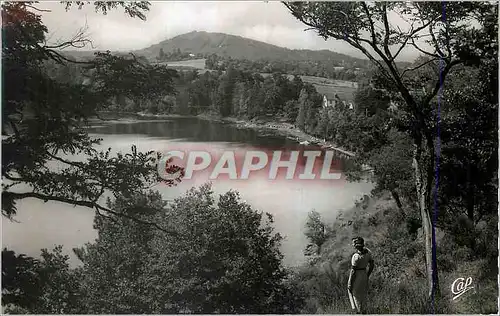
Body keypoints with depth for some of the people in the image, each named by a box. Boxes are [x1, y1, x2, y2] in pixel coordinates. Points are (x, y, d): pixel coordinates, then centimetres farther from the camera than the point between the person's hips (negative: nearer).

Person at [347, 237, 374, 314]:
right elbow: (372, 265, 4)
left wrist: (350, 284, -12)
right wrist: (367, 276, 16)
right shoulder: (367, 251, -6)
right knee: (363, 296, 22)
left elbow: (353, 271, -22)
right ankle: (364, 312, 33)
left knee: (356, 297, 9)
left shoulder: (355, 256, -27)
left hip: (356, 277, -7)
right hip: (364, 275, 7)